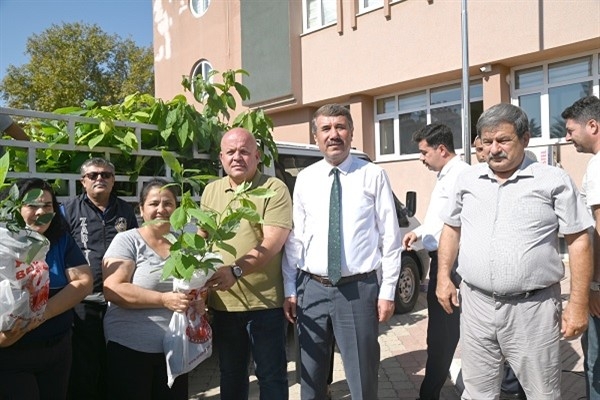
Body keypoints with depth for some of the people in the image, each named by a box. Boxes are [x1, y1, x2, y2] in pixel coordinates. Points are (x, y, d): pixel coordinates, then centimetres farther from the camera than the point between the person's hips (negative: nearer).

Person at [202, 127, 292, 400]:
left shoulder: (274, 189, -10)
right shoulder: (211, 191, 8)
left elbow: (273, 242, -20)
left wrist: (236, 270, -32)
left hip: (264, 302, -5)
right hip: (223, 302, 5)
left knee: (271, 375, 10)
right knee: (230, 374, 21)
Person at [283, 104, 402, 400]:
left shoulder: (373, 176, -3)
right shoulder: (304, 179, 4)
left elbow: (390, 237, -2)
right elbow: (294, 238, 6)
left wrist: (387, 291, -4)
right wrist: (289, 290, 5)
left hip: (359, 290, -2)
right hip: (311, 289, 3)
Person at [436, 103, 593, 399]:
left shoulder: (554, 181, -5)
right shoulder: (467, 179, 6)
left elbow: (579, 241, -4)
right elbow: (451, 228, 14)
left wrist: (578, 303, -7)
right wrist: (444, 277, 6)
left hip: (533, 307, -3)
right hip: (475, 304, 3)